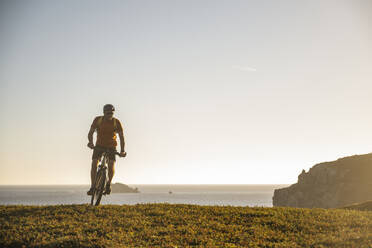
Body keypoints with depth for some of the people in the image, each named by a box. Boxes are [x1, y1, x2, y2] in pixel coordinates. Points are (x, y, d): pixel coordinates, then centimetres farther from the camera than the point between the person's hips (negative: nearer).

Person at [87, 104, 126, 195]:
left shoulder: (116, 122, -12)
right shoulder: (98, 120, -11)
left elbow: (121, 136, -12)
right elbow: (91, 132, -11)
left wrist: (122, 150, -23)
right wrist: (90, 142, -31)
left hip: (111, 147, -1)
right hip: (99, 145, 1)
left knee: (111, 165, -17)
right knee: (94, 164, -16)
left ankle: (108, 184, 8)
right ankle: (92, 186, -7)